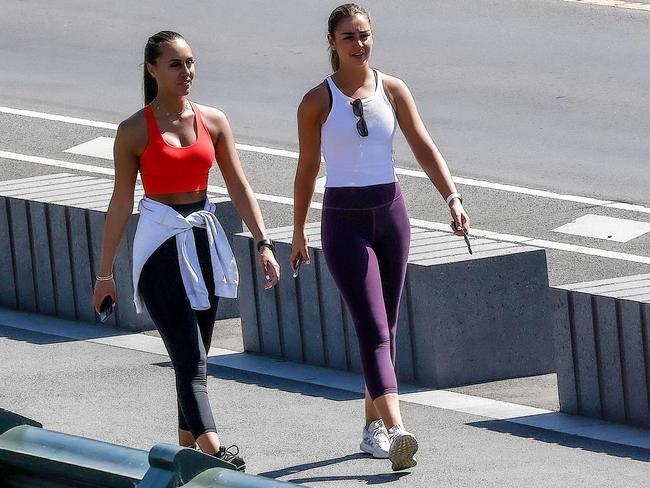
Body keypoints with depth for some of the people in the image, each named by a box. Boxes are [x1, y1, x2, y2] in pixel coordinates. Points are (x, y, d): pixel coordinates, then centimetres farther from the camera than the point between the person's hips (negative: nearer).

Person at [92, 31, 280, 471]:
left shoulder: (213, 122, 5)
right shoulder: (135, 131, -5)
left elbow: (239, 187, 7)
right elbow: (121, 203, -1)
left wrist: (263, 243, -3)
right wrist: (105, 273, 2)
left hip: (204, 239, 5)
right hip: (160, 243, -5)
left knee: (195, 359, 9)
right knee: (190, 359, -15)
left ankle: (187, 448, 19)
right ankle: (213, 451, -25)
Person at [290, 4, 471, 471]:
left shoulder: (392, 90, 4)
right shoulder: (317, 102, -3)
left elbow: (424, 147, 1)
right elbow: (308, 168, 3)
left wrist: (452, 197, -12)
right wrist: (298, 232, 8)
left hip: (390, 211, 4)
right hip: (344, 219, -4)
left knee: (386, 327, 9)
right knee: (372, 326, -14)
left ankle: (373, 424, 23)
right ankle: (395, 429, -25)